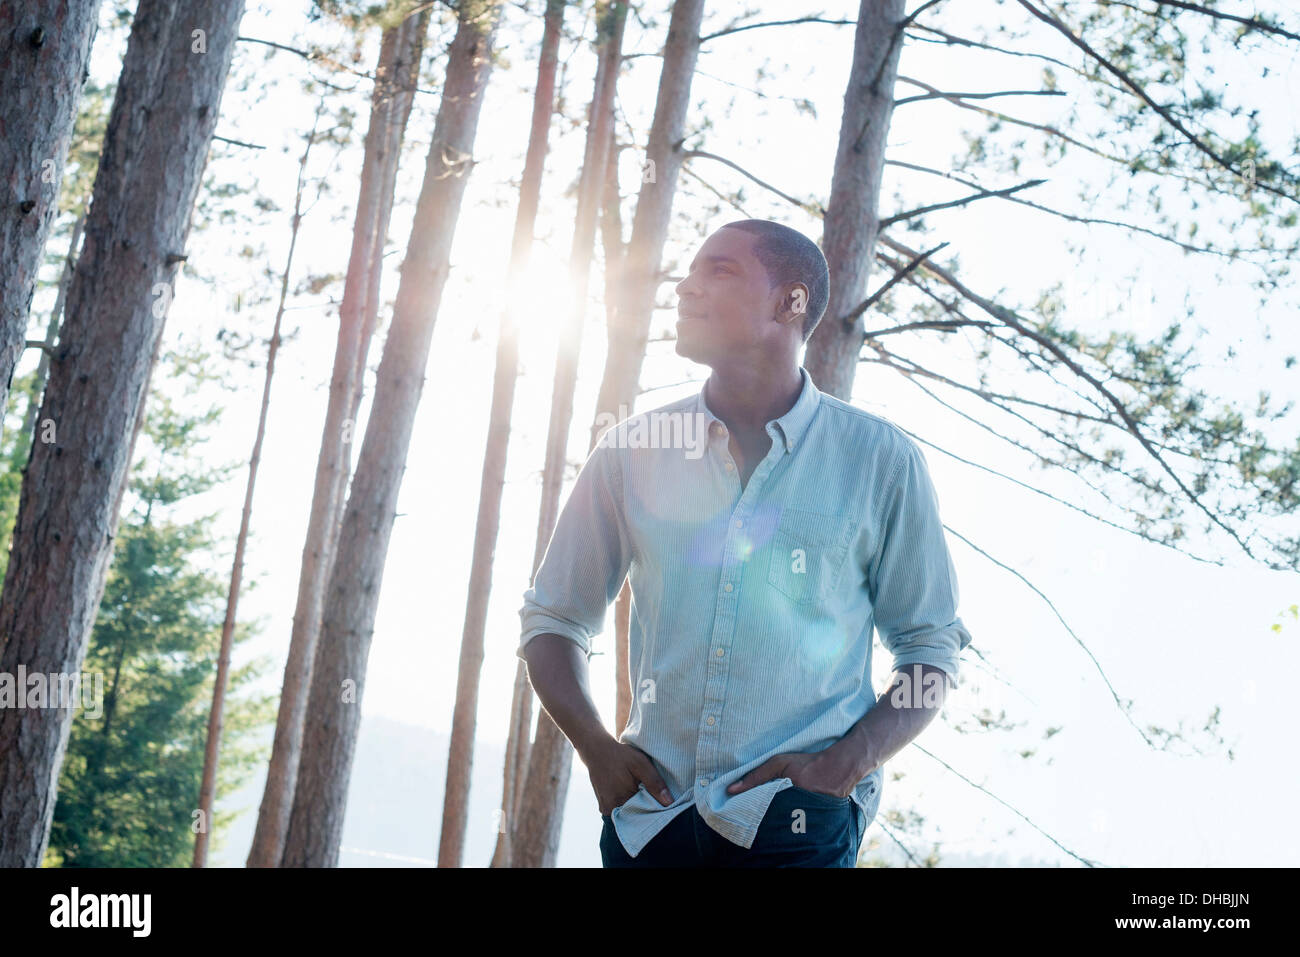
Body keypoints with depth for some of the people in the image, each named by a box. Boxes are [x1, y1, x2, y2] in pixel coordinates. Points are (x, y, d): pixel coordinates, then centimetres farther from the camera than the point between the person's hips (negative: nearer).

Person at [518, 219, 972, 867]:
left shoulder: (880, 460, 2)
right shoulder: (632, 450, 7)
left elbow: (930, 650, 6)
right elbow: (553, 619, 14)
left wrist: (845, 765, -9)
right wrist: (596, 747, -2)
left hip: (797, 823, -2)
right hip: (650, 814, 2)